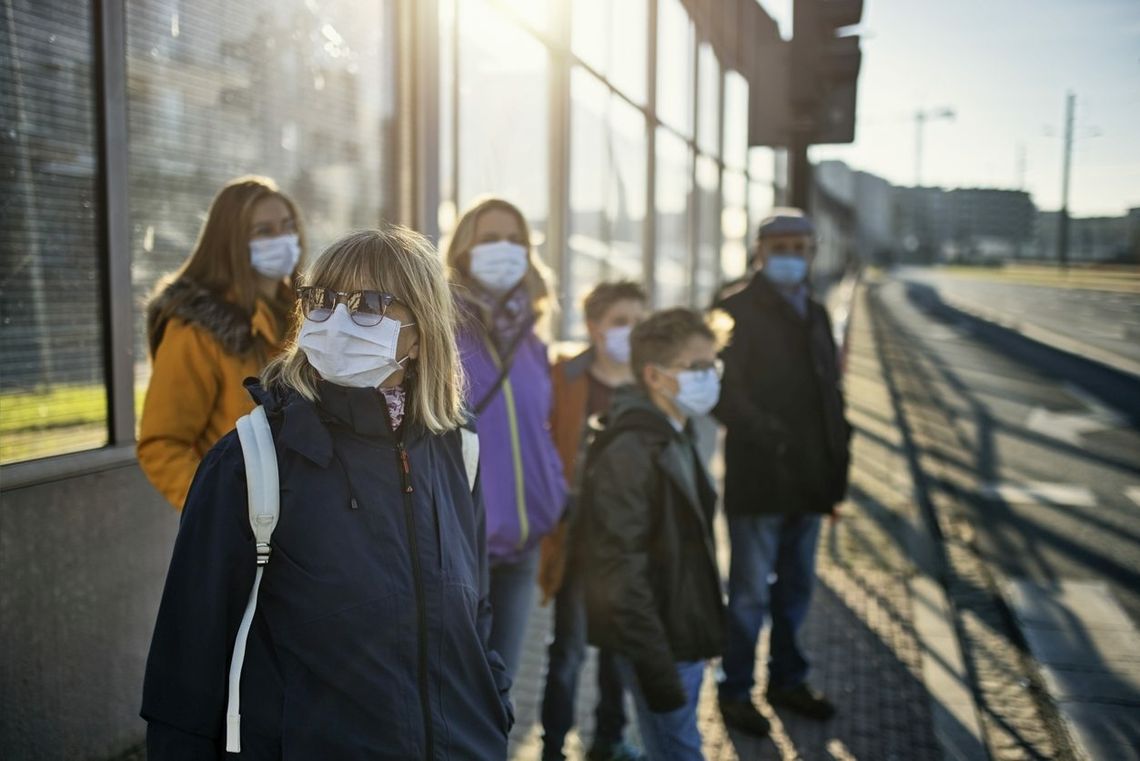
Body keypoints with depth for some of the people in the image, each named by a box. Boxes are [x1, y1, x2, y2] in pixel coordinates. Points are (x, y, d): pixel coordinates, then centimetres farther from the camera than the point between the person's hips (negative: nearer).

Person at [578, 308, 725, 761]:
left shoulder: (677, 440, 11)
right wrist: (654, 668, -22)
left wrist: (702, 636, 18)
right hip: (658, 646, -9)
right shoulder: (629, 452, -20)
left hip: (686, 636, 9)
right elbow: (621, 571, -23)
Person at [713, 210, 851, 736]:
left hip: (809, 480, 6)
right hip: (758, 480, -6)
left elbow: (831, 392, 15)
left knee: (795, 588, 16)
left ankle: (787, 678, 31)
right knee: (750, 591, 3)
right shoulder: (737, 311, -7)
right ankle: (735, 690, 17)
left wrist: (837, 465, 9)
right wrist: (770, 436, -24)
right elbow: (725, 392, -15)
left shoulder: (816, 315, 15)